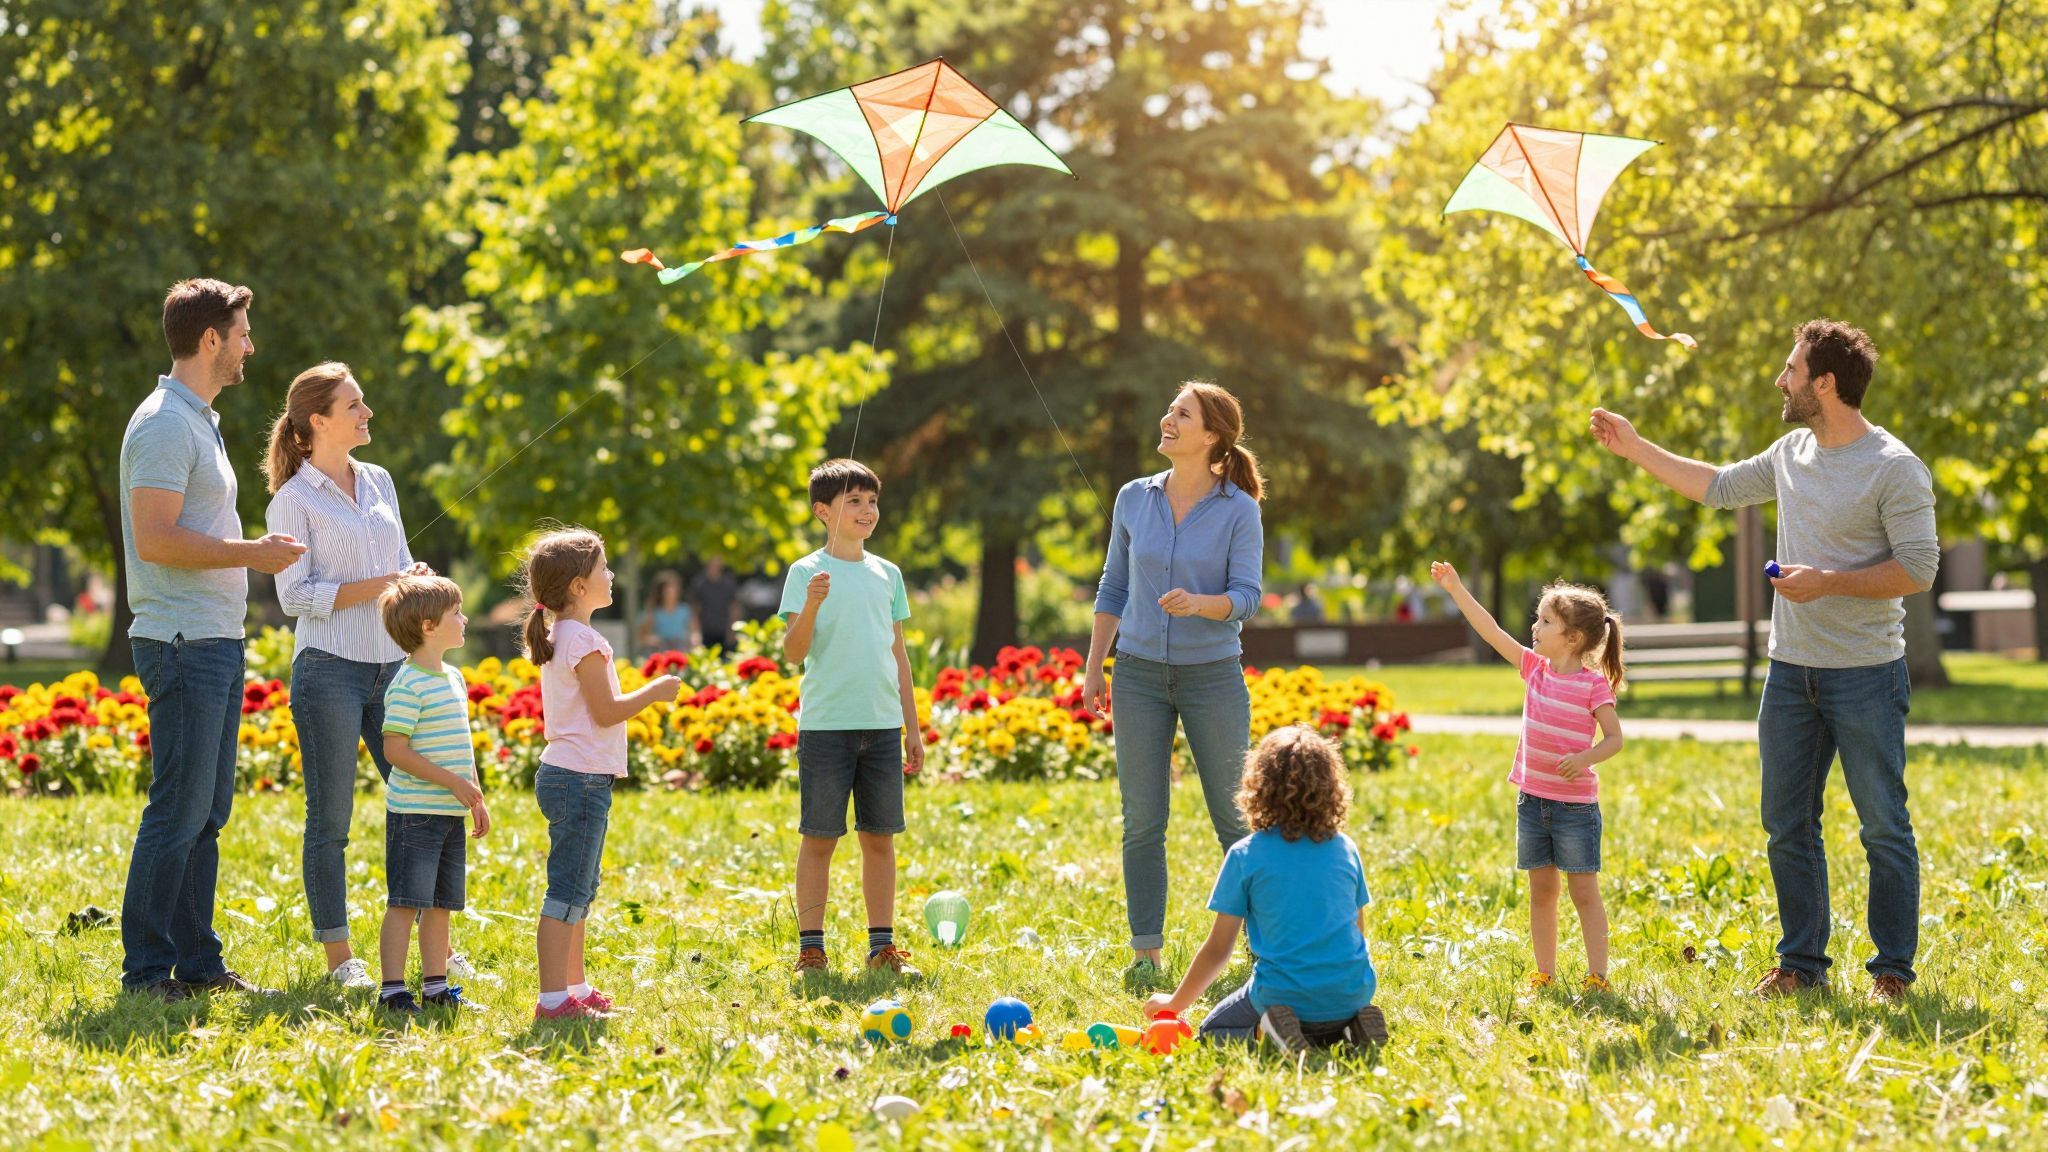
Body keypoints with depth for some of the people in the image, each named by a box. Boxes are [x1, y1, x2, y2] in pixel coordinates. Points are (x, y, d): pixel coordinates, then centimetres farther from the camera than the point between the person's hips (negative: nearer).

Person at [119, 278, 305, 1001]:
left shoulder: (200, 420, 19)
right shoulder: (165, 425, -14)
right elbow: (155, 540, -21)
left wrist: (255, 549, 15)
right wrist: (251, 552, -16)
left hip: (217, 642, 10)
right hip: (183, 642, -10)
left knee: (207, 812, 11)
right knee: (179, 812, -8)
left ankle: (198, 965, 16)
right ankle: (146, 972, -3)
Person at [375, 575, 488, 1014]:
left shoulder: (454, 679, 15)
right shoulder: (408, 685, -13)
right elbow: (395, 749, -18)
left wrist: (477, 799, 19)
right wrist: (453, 782, -19)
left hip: (450, 813, 9)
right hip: (414, 812, -9)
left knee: (441, 904, 11)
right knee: (406, 902, -8)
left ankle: (436, 987, 18)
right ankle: (392, 990, -5)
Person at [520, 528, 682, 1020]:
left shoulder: (557, 637, 15)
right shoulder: (584, 640, -16)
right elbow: (607, 711, -18)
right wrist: (655, 691, -6)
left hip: (563, 773, 11)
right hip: (582, 778, -11)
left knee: (579, 888, 18)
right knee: (568, 891, -10)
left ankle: (574, 987, 27)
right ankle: (554, 999, -11)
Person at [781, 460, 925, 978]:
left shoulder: (887, 574, 12)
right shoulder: (806, 573, -2)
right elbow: (794, 652, -9)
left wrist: (913, 728, 14)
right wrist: (810, 608, -27)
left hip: (883, 726, 4)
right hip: (826, 724, -4)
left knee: (880, 837, 7)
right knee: (819, 837, -1)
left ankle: (883, 947, 13)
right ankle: (811, 949, 5)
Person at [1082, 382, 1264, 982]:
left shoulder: (1239, 509, -5)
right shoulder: (1134, 498, 5)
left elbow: (1246, 596, -9)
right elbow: (1113, 589, 12)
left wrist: (1199, 603, -29)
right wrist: (1093, 668, 8)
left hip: (1212, 674, -3)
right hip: (1140, 672, 3)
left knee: (1233, 816, 1)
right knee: (1142, 821, 3)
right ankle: (1146, 951, 10)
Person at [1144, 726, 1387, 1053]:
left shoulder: (1245, 856, -5)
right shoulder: (1346, 849, 6)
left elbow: (1217, 950, 1)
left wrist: (1175, 1003, 16)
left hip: (1285, 995, -4)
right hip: (1352, 996, 4)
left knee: (1212, 1031, 21)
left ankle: (1268, 1033, -10)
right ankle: (1350, 1027, 2)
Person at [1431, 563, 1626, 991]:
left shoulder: (1594, 685, -11)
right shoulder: (1536, 668, 4)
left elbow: (1614, 737, -9)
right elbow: (1492, 631, 4)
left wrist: (1586, 758, -28)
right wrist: (1455, 588, 1)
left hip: (1575, 803, -6)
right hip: (1532, 799, 6)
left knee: (1584, 892, 0)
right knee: (1541, 890, 10)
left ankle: (1597, 975, 3)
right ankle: (1545, 973, 16)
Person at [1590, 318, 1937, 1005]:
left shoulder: (1895, 470, -12)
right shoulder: (1792, 454, 9)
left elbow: (1919, 569, -14)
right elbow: (1719, 487, 23)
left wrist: (1827, 581, -19)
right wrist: (1634, 448, 22)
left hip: (1865, 676, -7)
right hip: (1791, 669, 7)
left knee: (1884, 828, 0)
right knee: (1787, 824, 10)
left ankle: (1893, 969, 10)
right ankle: (1802, 962, 19)